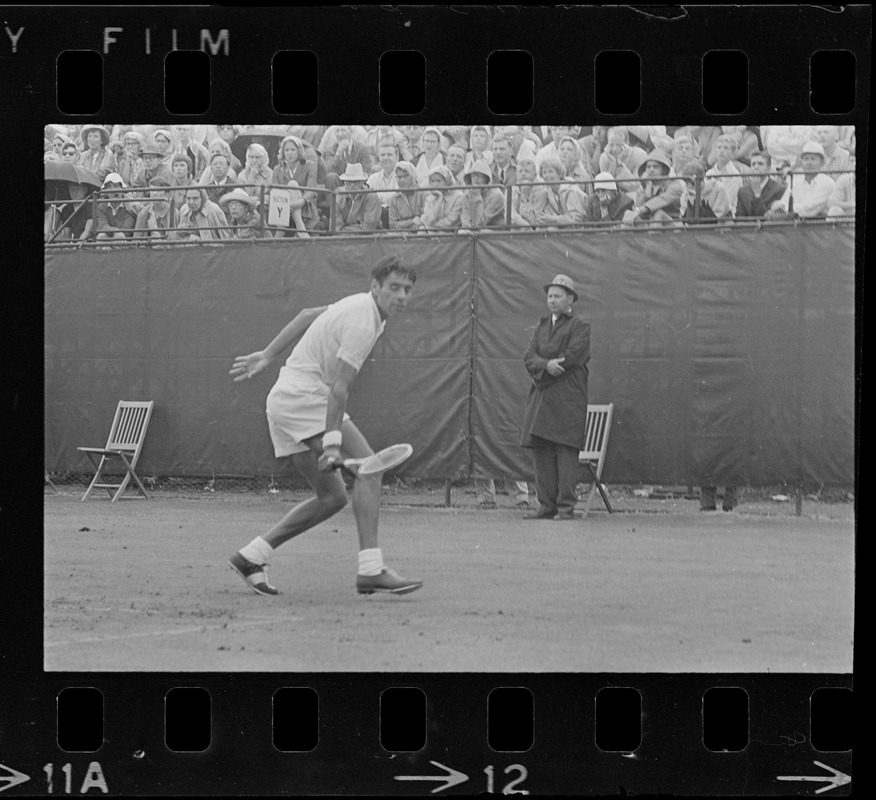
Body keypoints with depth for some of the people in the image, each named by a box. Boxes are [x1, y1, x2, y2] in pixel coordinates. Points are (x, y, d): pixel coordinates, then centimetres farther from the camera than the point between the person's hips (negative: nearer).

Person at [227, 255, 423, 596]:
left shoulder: (361, 304, 12)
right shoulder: (363, 322, -19)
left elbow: (307, 316, 24)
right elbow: (339, 388, -25)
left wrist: (267, 356, 29)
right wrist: (332, 442, -29)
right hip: (302, 397, -10)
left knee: (332, 497, 11)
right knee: (368, 466, -19)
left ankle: (251, 557, 13)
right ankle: (371, 569, -27)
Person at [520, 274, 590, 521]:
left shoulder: (580, 327, 3)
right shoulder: (541, 326, 21)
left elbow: (571, 357, -10)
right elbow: (529, 358, 9)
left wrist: (540, 367, -6)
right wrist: (547, 365, -13)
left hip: (567, 400, -6)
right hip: (540, 399, 6)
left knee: (566, 453, -8)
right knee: (541, 453, 2)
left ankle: (566, 507, -7)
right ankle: (547, 506, 6)